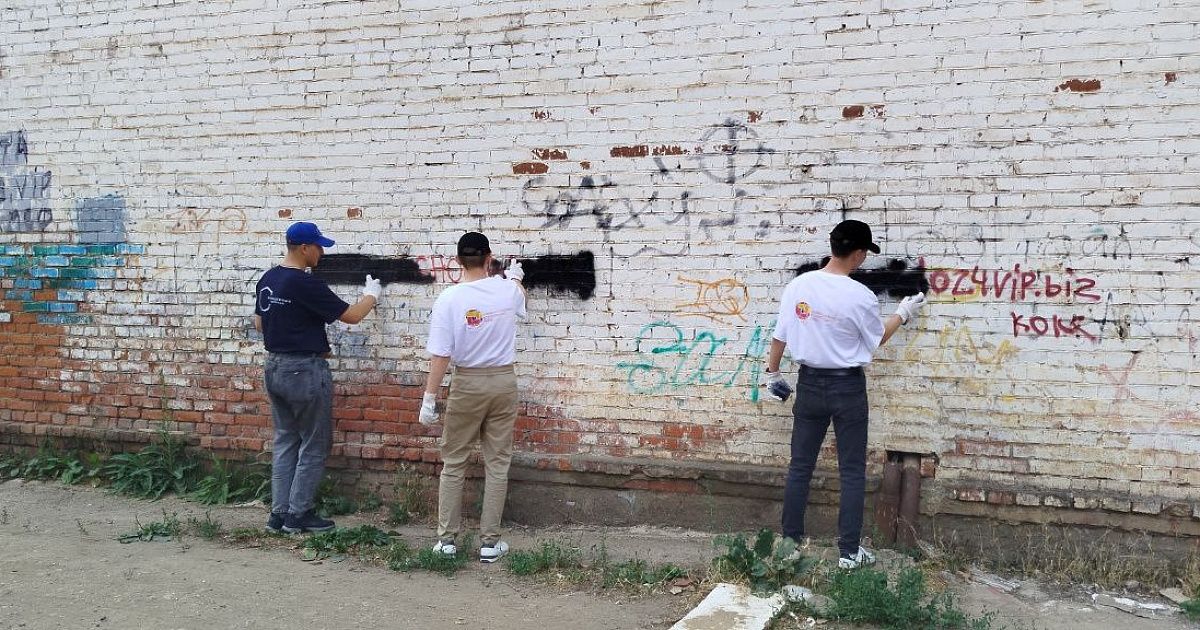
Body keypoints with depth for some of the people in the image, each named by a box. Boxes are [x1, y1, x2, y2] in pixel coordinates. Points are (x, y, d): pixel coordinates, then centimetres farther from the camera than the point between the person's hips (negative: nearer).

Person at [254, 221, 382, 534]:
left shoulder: (266, 280, 7)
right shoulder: (306, 284, -18)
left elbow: (259, 323, 17)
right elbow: (351, 315, -13)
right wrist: (371, 296, 5)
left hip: (274, 367, 8)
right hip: (305, 370, -8)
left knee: (285, 441, 14)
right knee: (314, 446, 4)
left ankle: (279, 513, 15)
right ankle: (299, 515, 8)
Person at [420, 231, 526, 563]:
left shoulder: (449, 299, -12)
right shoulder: (507, 290, -3)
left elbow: (440, 355, -14)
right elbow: (520, 301, 25)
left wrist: (429, 398, -8)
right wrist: (515, 277, 45)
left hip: (467, 383, -2)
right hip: (503, 380, 2)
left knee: (453, 463, 10)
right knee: (497, 463, 7)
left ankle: (447, 539, 14)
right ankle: (490, 542, 10)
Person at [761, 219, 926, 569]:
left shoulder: (798, 285, -6)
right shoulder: (860, 296, -15)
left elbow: (779, 337, 0)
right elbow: (878, 339, 2)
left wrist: (772, 374, 15)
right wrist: (903, 313, 18)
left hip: (810, 383, 3)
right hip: (847, 386, -3)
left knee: (800, 467, 12)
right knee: (852, 472, 7)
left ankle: (791, 543, 18)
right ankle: (849, 551, 11)